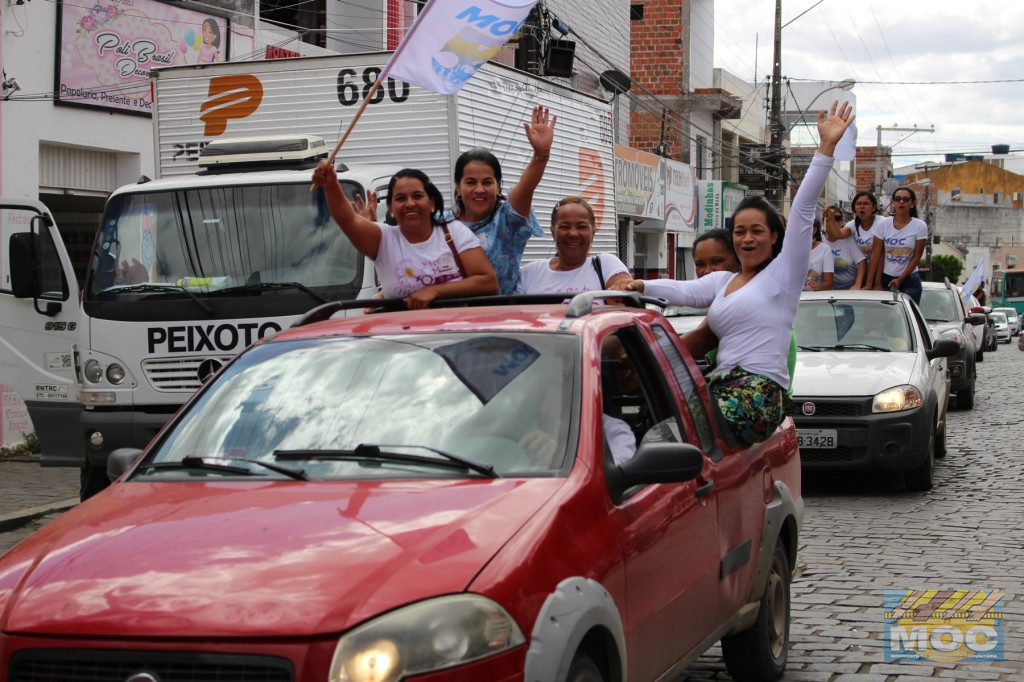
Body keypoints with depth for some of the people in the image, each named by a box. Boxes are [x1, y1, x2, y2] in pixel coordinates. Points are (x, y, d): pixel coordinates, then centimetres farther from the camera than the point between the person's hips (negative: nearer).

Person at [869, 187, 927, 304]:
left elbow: (916, 257, -4)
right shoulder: (884, 224, -2)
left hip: (909, 280, -1)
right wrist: (877, 283, -6)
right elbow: (876, 255, -2)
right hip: (886, 278, 1)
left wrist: (900, 280, -9)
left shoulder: (919, 226, -5)